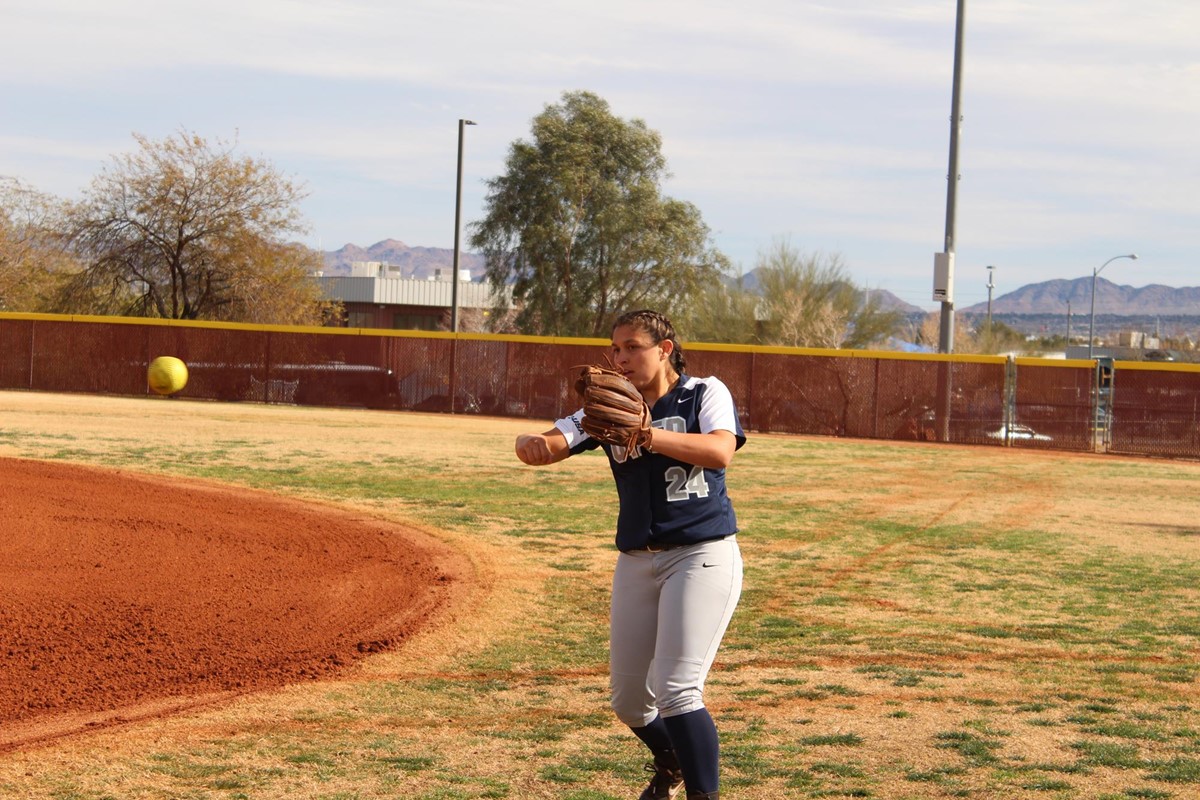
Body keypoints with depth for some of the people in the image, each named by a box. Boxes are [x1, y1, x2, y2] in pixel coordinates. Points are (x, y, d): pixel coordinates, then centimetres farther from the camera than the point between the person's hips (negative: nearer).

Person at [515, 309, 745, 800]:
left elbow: (720, 450, -22)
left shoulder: (705, 394, -2)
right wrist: (532, 444, -29)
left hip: (703, 556, -5)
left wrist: (649, 435, -32)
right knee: (628, 699, 14)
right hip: (637, 562, 6)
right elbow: (552, 442, -5)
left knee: (675, 689, -19)